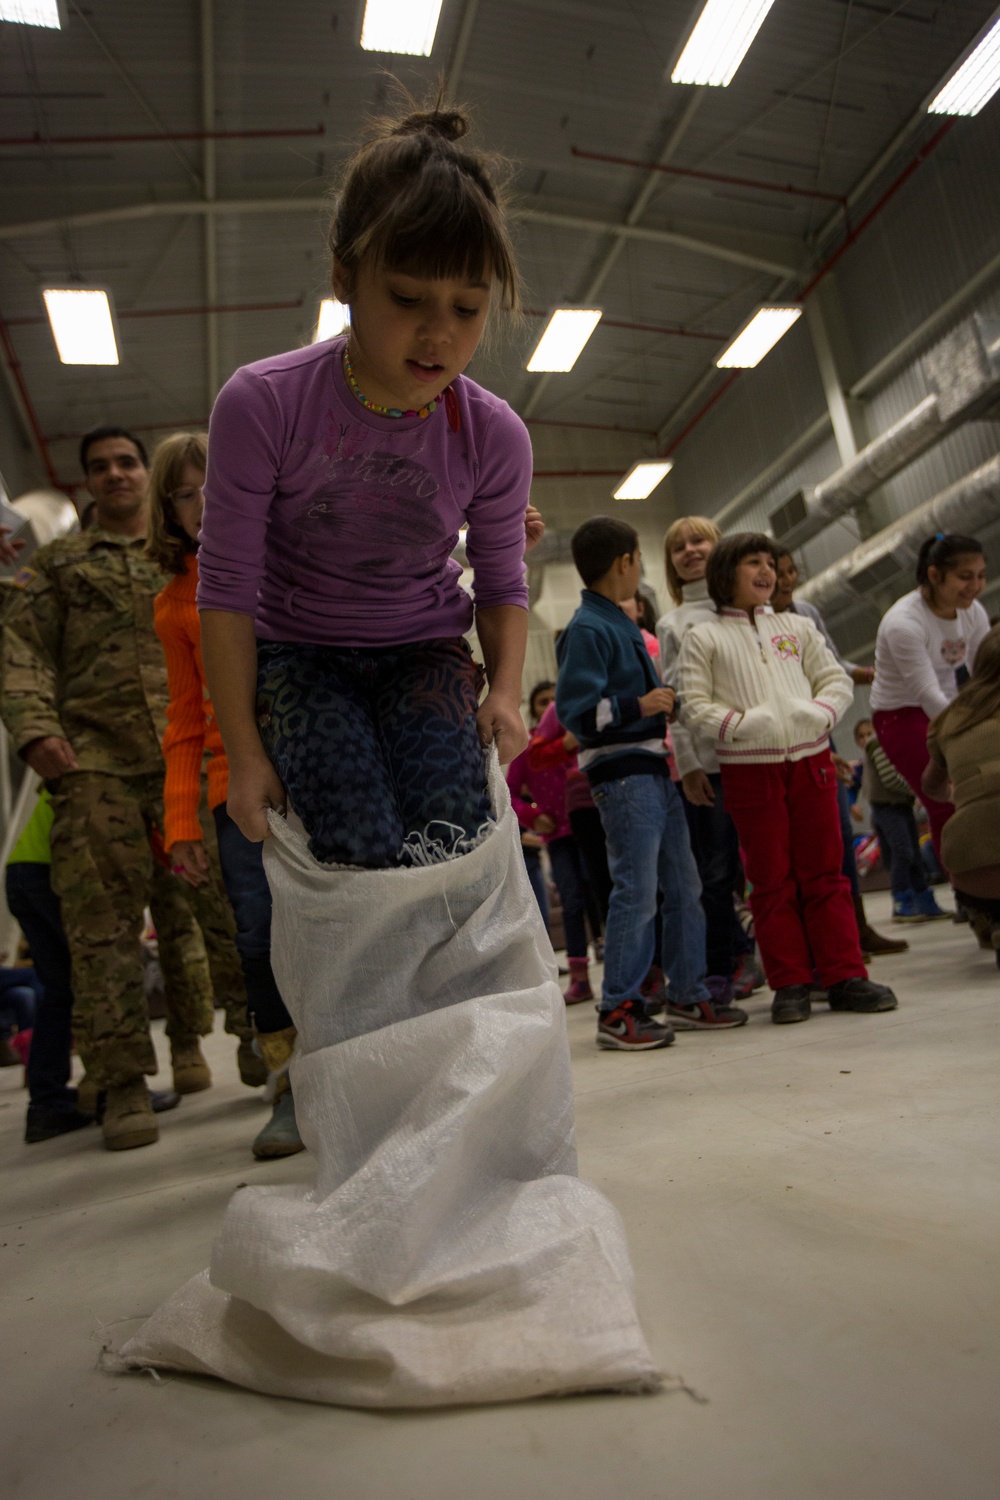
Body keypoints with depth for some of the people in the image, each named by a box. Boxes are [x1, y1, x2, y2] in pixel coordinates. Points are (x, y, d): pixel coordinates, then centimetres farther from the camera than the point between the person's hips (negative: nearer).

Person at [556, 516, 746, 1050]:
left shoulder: (623, 624, 19)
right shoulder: (587, 630, -11)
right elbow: (575, 710, -18)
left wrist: (664, 702, 20)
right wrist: (640, 707, -19)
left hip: (654, 770, 10)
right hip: (622, 778, -10)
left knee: (684, 887, 12)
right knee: (637, 892, -8)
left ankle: (688, 996, 23)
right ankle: (618, 1011, 2)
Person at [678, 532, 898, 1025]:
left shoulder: (797, 627, 14)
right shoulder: (703, 638, 4)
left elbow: (837, 679, 12)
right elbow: (694, 707, -3)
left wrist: (820, 711, -8)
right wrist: (741, 723, -17)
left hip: (810, 761, 3)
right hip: (749, 771, -3)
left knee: (824, 872, 7)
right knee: (772, 880, 4)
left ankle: (845, 975, 15)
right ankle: (790, 984, 13)